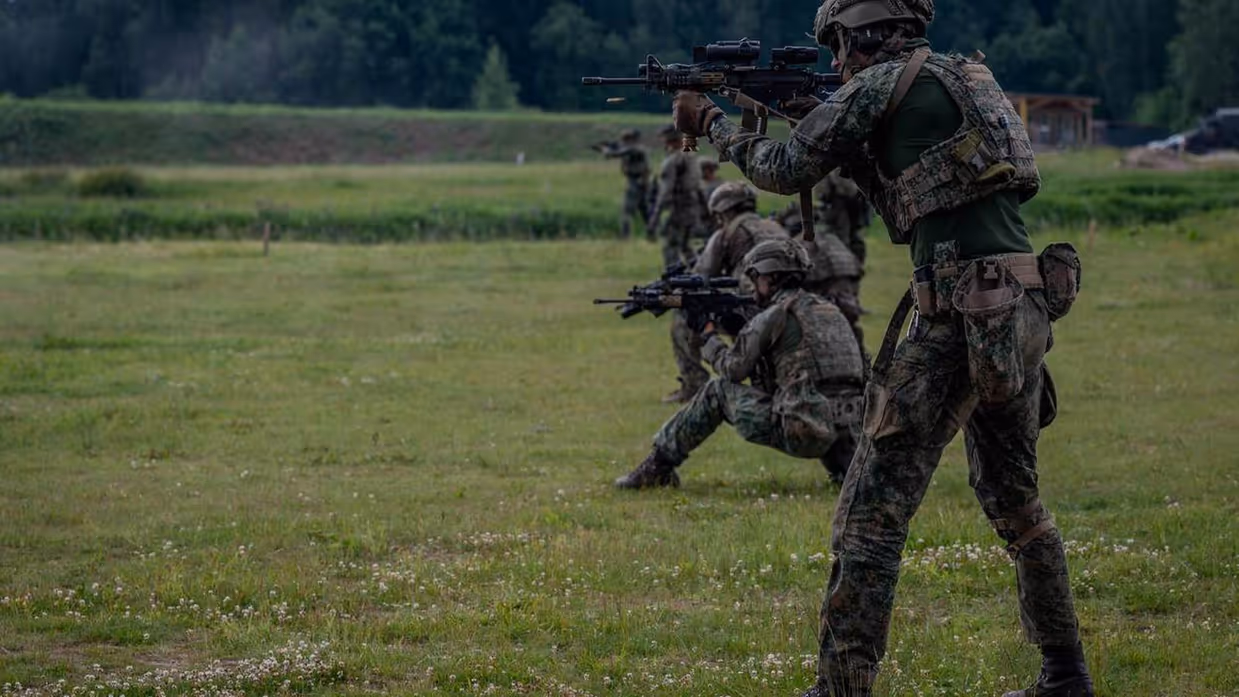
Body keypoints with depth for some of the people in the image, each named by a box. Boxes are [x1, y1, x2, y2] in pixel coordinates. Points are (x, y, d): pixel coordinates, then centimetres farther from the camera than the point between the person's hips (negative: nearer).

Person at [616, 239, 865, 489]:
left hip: (800, 434, -6)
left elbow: (734, 368, 4)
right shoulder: (830, 310, 21)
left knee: (718, 392, 11)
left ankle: (657, 467, 18)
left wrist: (708, 333, 20)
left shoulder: (775, 316, -4)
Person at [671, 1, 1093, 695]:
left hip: (961, 317, -8)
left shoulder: (881, 84, -4)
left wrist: (711, 122, 16)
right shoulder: (967, 77, 21)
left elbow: (786, 172, 1)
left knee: (875, 509, -5)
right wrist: (818, 121, 22)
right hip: (1027, 310, 8)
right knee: (1016, 501, 23)